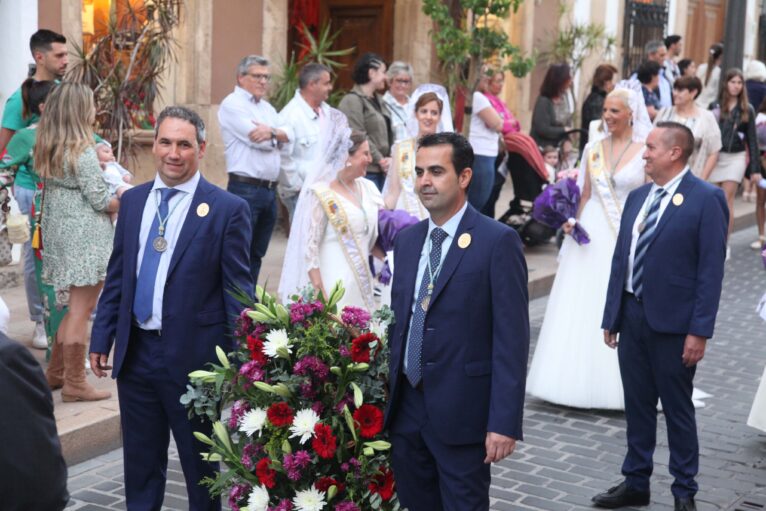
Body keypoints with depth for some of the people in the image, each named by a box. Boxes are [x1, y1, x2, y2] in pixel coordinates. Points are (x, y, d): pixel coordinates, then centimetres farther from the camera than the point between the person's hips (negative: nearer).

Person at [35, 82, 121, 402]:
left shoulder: (47, 150, 9)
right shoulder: (83, 151, -16)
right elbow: (100, 201, -15)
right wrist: (126, 200, 3)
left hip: (59, 234, 8)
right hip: (86, 239, -8)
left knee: (74, 306, 19)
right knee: (81, 310, -1)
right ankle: (74, 384, 6)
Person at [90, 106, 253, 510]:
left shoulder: (227, 209, -8)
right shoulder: (132, 201, 7)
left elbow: (238, 291, -8)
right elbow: (116, 276, 12)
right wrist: (101, 338, 9)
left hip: (193, 355, -4)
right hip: (135, 351, 4)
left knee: (200, 461, 12)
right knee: (140, 461, 16)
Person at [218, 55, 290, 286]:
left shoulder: (266, 107, 20)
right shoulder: (232, 104, -5)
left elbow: (289, 134, 7)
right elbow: (257, 139, -16)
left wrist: (272, 132, -13)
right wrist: (277, 136, 3)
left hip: (269, 189, 8)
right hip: (245, 189, -8)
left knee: (257, 253, 12)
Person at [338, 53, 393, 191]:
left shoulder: (379, 101, 17)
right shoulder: (352, 101, -9)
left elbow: (388, 133, 17)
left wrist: (390, 158, 0)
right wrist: (380, 160, -11)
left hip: (382, 170, 8)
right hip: (366, 171, -8)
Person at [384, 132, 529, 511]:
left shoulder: (497, 241, -10)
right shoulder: (407, 240, 10)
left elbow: (512, 338, -13)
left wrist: (504, 422, -17)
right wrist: (387, 397, 11)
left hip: (460, 410, -6)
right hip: (405, 407, 6)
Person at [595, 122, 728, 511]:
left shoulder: (706, 199, -10)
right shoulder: (637, 197, 10)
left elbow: (711, 269, -13)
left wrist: (700, 331, -16)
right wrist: (611, 316, 11)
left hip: (672, 322, -6)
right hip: (632, 316, 6)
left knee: (678, 409, 7)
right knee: (637, 406, 15)